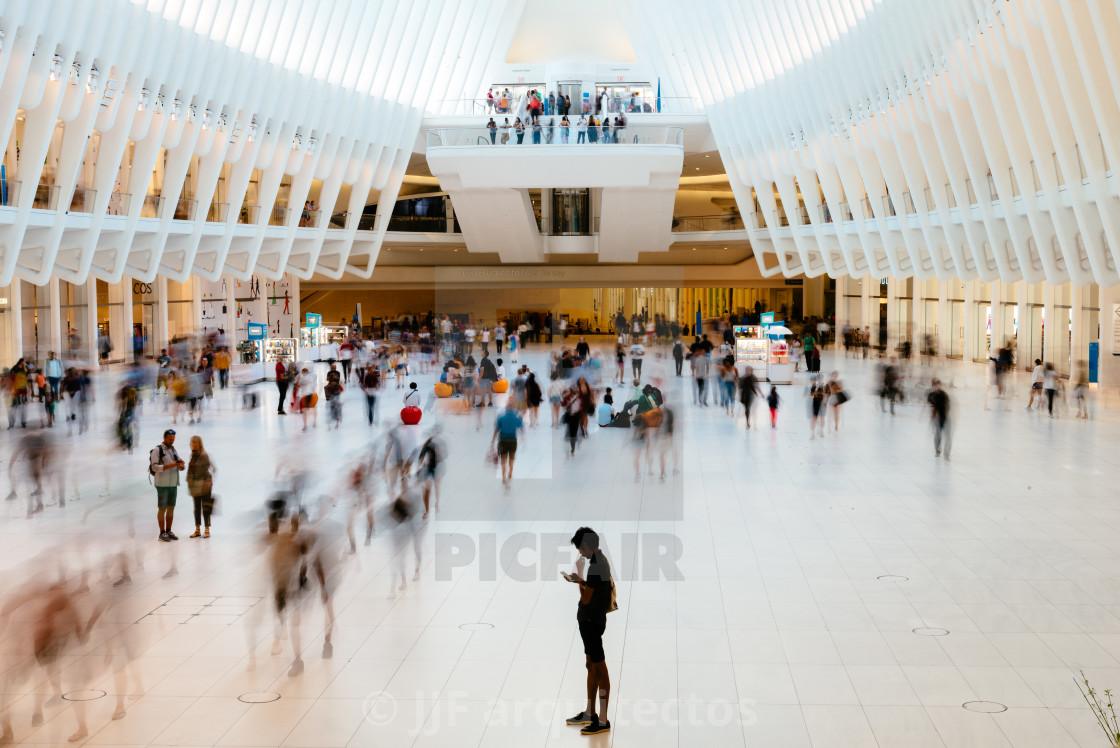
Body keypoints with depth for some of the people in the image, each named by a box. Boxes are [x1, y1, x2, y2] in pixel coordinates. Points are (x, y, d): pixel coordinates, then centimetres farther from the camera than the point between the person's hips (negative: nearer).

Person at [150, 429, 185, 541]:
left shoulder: (173, 450, 13)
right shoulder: (157, 450, -7)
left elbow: (182, 468, 9)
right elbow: (155, 467, -17)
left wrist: (182, 464, -15)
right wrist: (169, 466, -27)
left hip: (173, 484, 6)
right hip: (162, 484, -6)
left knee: (171, 508, 9)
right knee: (162, 509, -1)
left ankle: (168, 531, 16)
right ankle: (162, 533, 4)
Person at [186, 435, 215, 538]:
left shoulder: (204, 455, -13)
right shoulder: (192, 455, 9)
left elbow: (211, 468, -15)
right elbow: (190, 470, 16)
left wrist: (208, 482, -20)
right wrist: (188, 481, 11)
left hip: (204, 484, -7)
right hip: (195, 485, 7)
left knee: (205, 508, -4)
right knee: (197, 508, 9)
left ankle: (207, 530, 1)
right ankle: (197, 530, 15)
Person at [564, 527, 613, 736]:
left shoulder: (595, 565, -23)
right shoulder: (601, 560, 8)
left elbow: (586, 599, -21)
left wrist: (579, 580, -7)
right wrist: (580, 581, 10)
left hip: (592, 621, -10)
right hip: (590, 619, 10)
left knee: (599, 667, -4)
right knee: (591, 665, 18)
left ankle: (603, 720, 1)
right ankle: (590, 713, 30)